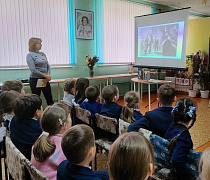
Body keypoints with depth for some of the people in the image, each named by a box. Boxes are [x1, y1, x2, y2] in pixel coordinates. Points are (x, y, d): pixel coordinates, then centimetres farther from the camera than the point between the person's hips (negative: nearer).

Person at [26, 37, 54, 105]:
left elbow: (48, 66, 11)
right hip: (35, 80, -6)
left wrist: (48, 75, -8)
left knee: (49, 98, 10)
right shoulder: (30, 55, -9)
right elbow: (33, 70, -18)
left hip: (45, 79, 6)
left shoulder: (43, 54, 9)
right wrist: (45, 75, -18)